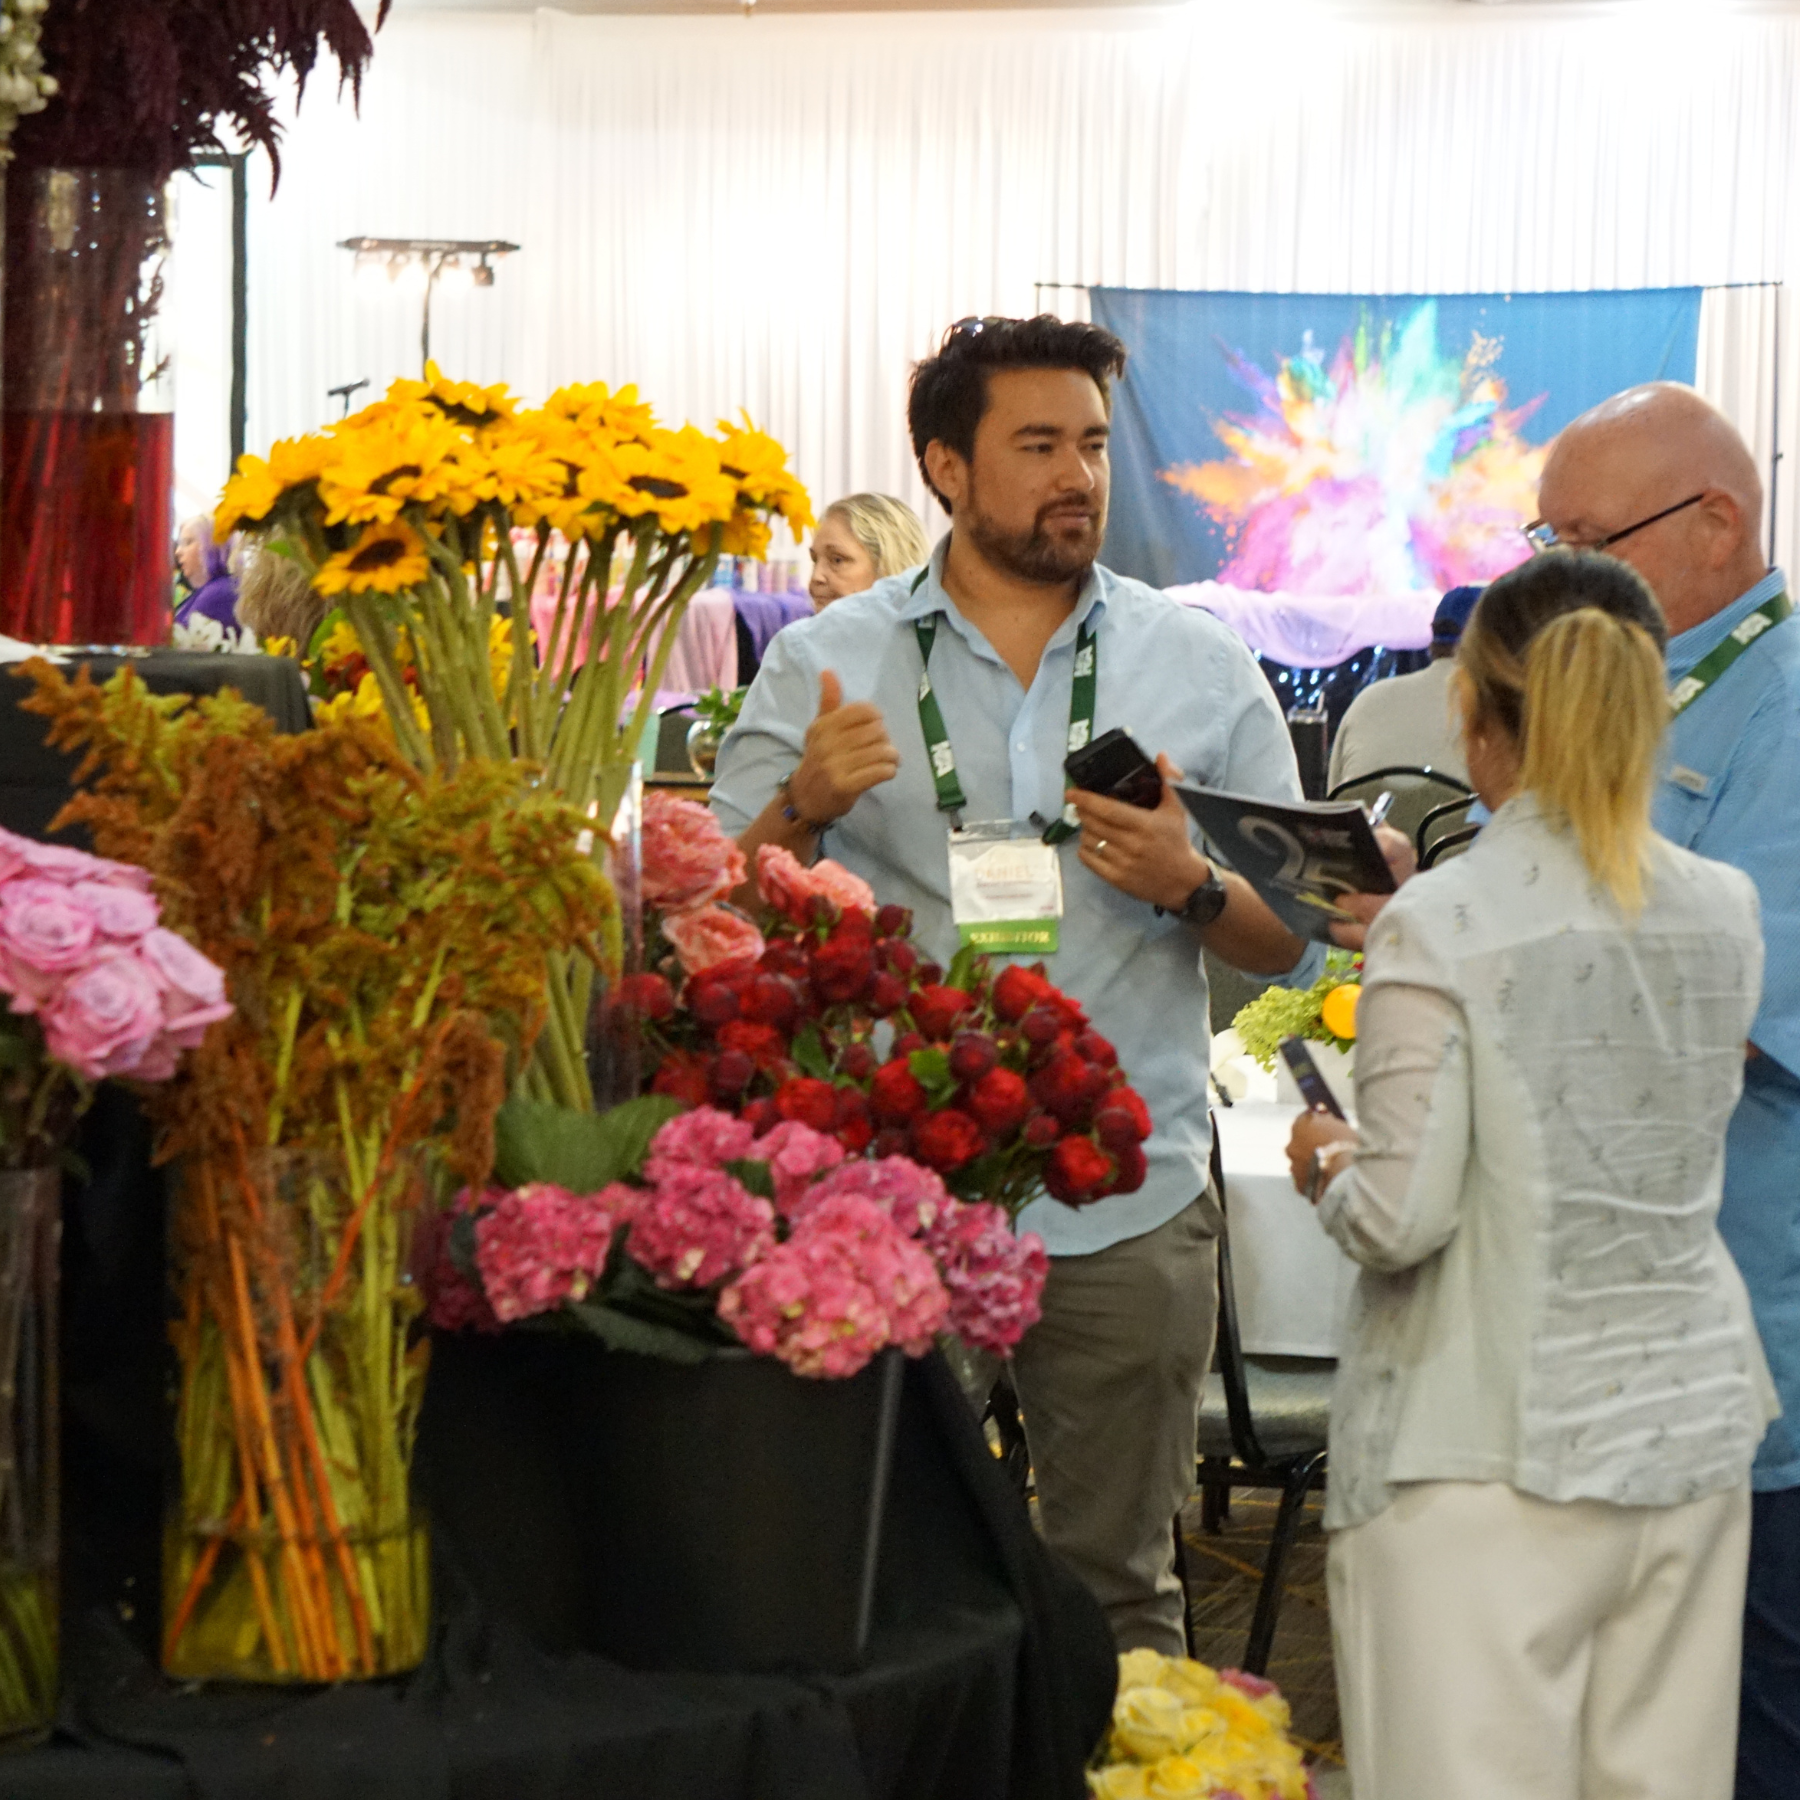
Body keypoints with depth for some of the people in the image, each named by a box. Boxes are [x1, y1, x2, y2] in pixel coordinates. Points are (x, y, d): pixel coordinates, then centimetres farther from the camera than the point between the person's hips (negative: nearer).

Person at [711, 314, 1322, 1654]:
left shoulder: (1203, 669, 8)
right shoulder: (824, 666, 5)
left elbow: (1298, 939, 8)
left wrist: (1189, 885, -12)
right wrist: (807, 806, -16)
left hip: (1126, 1202, 1)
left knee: (1115, 1582, 8)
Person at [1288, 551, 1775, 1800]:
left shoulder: (1440, 927, -12)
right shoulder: (1728, 915, 5)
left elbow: (1400, 1219, -14)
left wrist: (1326, 1166, 8)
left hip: (1491, 1457, -5)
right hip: (1689, 1428, 5)